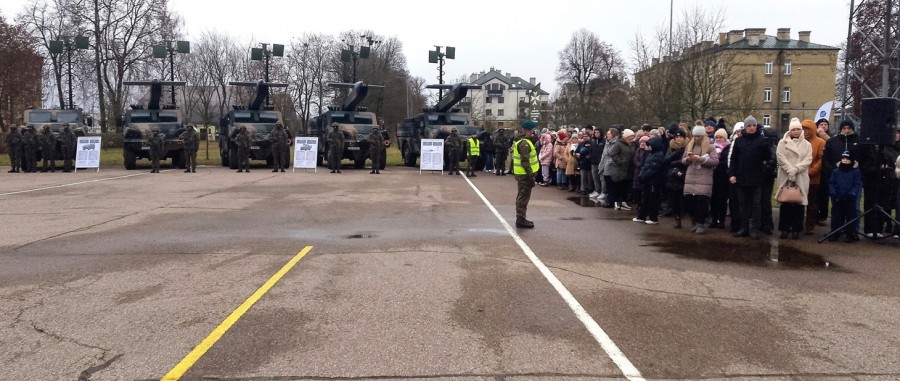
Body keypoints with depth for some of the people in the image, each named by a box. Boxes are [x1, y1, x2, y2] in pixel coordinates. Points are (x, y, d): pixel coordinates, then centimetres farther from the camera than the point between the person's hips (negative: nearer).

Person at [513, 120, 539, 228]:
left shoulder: (520, 141, 14)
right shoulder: (525, 143, -19)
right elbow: (525, 162, -24)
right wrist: (531, 176, -23)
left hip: (521, 174, 11)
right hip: (525, 175, -11)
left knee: (522, 197, 16)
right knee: (524, 197, -5)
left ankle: (520, 218, 25)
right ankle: (520, 220, -1)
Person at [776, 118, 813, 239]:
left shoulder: (807, 144, 8)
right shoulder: (783, 142, 4)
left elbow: (808, 160, -3)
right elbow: (781, 157, -7)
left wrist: (796, 168, -17)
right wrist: (790, 170, -18)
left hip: (801, 178, 1)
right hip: (785, 177, -1)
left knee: (799, 203, 2)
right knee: (785, 203, 3)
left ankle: (796, 229, 8)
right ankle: (784, 228, 10)